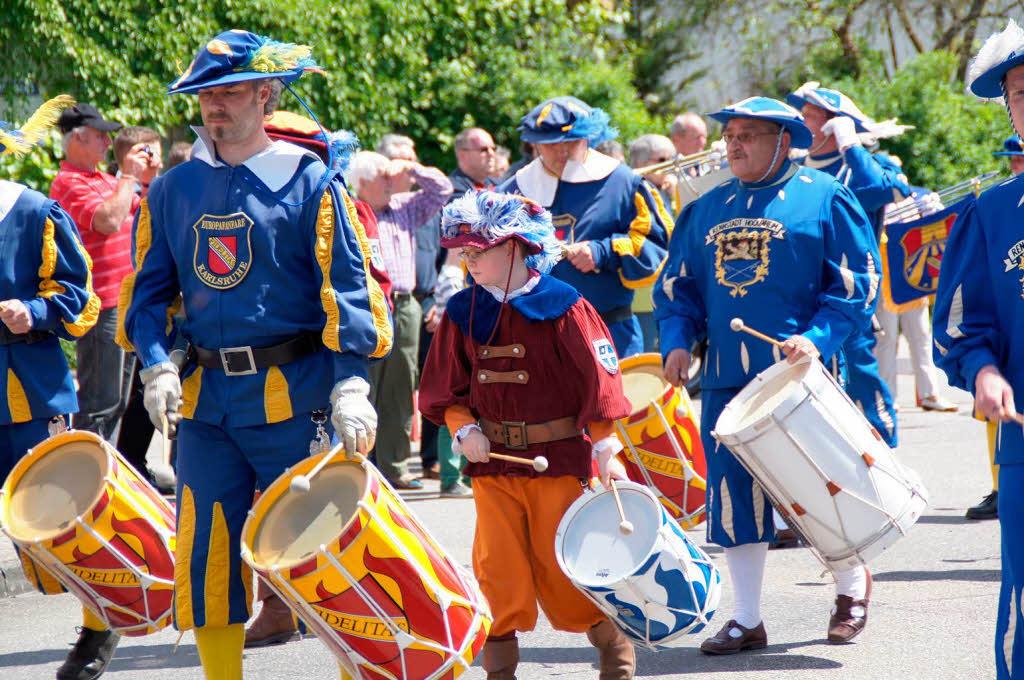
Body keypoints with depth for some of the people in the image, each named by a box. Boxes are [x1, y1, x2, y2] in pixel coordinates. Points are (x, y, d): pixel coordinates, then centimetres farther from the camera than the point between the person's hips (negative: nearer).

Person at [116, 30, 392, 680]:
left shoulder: (310, 182, -4)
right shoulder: (174, 189, 9)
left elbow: (347, 287, -7)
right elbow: (148, 286, 14)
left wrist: (350, 384, -17)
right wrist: (157, 365, -2)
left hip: (292, 392, -4)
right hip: (205, 395, 4)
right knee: (207, 552, 6)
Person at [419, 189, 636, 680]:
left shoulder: (562, 306, -8)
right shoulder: (462, 312, 5)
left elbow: (598, 380, -8)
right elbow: (443, 388, 11)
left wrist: (606, 451, -12)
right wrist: (464, 429, -7)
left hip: (558, 456, -3)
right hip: (492, 457, 4)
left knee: (559, 564, 1)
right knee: (498, 566, 0)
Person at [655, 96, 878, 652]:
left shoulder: (823, 198, 1)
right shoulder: (706, 209, 15)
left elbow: (856, 284, -3)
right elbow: (676, 284, 20)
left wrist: (817, 338, -17)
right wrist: (677, 340, 1)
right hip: (727, 380, 4)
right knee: (733, 496, 3)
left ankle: (851, 586, 24)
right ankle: (747, 621, 12)